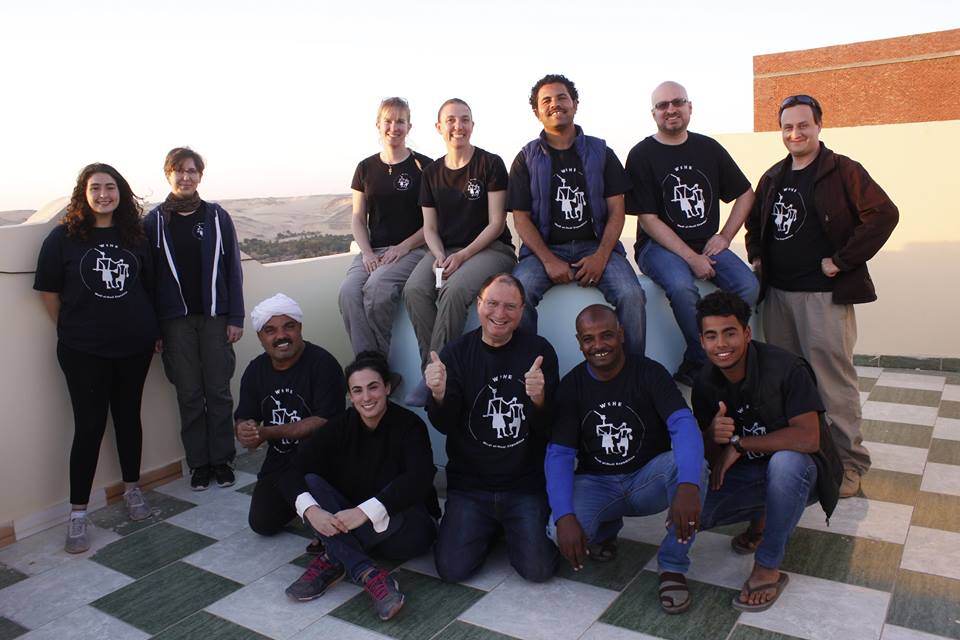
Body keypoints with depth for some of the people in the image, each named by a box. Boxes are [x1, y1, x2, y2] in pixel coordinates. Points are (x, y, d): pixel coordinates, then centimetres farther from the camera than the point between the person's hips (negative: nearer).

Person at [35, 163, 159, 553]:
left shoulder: (134, 236, 5)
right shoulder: (64, 236, -4)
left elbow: (150, 286, 11)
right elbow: (49, 291, 1)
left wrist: (153, 330, 8)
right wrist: (71, 330, 3)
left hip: (134, 345, 3)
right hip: (84, 350, -3)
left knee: (129, 416, 13)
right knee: (89, 426, -1)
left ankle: (132, 489, 31)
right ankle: (77, 514, 11)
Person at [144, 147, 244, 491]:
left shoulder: (217, 216, 5)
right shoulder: (155, 220, 4)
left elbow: (232, 269, 4)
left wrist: (236, 317, -2)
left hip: (214, 316, 0)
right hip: (176, 319, 0)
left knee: (219, 391, 4)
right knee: (189, 394, 5)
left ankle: (222, 459, 16)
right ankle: (199, 462, 16)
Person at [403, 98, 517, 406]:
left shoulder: (490, 164, -1)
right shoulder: (432, 172, 13)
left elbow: (496, 223, -6)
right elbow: (430, 227, 13)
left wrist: (463, 255, -16)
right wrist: (439, 255, -8)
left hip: (490, 248, -4)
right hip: (445, 251, 5)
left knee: (454, 290, -34)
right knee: (414, 289, -26)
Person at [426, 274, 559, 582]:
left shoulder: (539, 351, -4)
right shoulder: (456, 354, -1)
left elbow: (549, 427, -6)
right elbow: (444, 426, -6)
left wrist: (539, 400, -29)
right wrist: (439, 395, -28)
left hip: (525, 485, -1)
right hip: (469, 484, 1)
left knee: (538, 569, -13)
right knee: (452, 568, -9)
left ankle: (511, 530, 21)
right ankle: (490, 530, 23)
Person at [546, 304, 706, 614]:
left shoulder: (650, 373, -11)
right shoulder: (571, 386, -5)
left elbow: (684, 425, -27)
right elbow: (559, 454, -11)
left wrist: (688, 486, -47)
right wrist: (564, 516, -29)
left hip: (648, 479, -1)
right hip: (596, 484, 1)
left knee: (689, 461, -34)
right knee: (560, 533, -29)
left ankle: (673, 566, -13)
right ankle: (606, 528, 10)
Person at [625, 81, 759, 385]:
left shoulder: (709, 148, 11)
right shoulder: (642, 155, -2)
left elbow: (745, 193, 19)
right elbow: (649, 219, -8)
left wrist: (725, 237, 4)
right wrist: (691, 258, -15)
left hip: (707, 245, 4)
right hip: (659, 245, -4)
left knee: (748, 286, -21)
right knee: (682, 286, -35)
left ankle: (695, 366, -10)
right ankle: (709, 364, -14)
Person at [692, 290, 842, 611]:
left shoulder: (785, 367, -23)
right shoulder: (706, 383, -7)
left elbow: (808, 438, -32)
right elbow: (709, 456, -4)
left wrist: (739, 443, -28)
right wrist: (712, 436, -29)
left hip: (797, 470, -4)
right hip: (747, 473, 5)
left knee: (784, 461, -39)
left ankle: (768, 568, -19)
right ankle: (761, 516, 13)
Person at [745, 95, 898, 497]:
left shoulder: (842, 171, -3)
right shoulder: (773, 178, 16)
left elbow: (884, 214, -11)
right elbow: (755, 224, 28)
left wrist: (842, 261, -14)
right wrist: (756, 257, 12)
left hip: (825, 294, -6)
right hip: (777, 293, 6)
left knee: (834, 379, -4)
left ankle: (849, 463, 8)